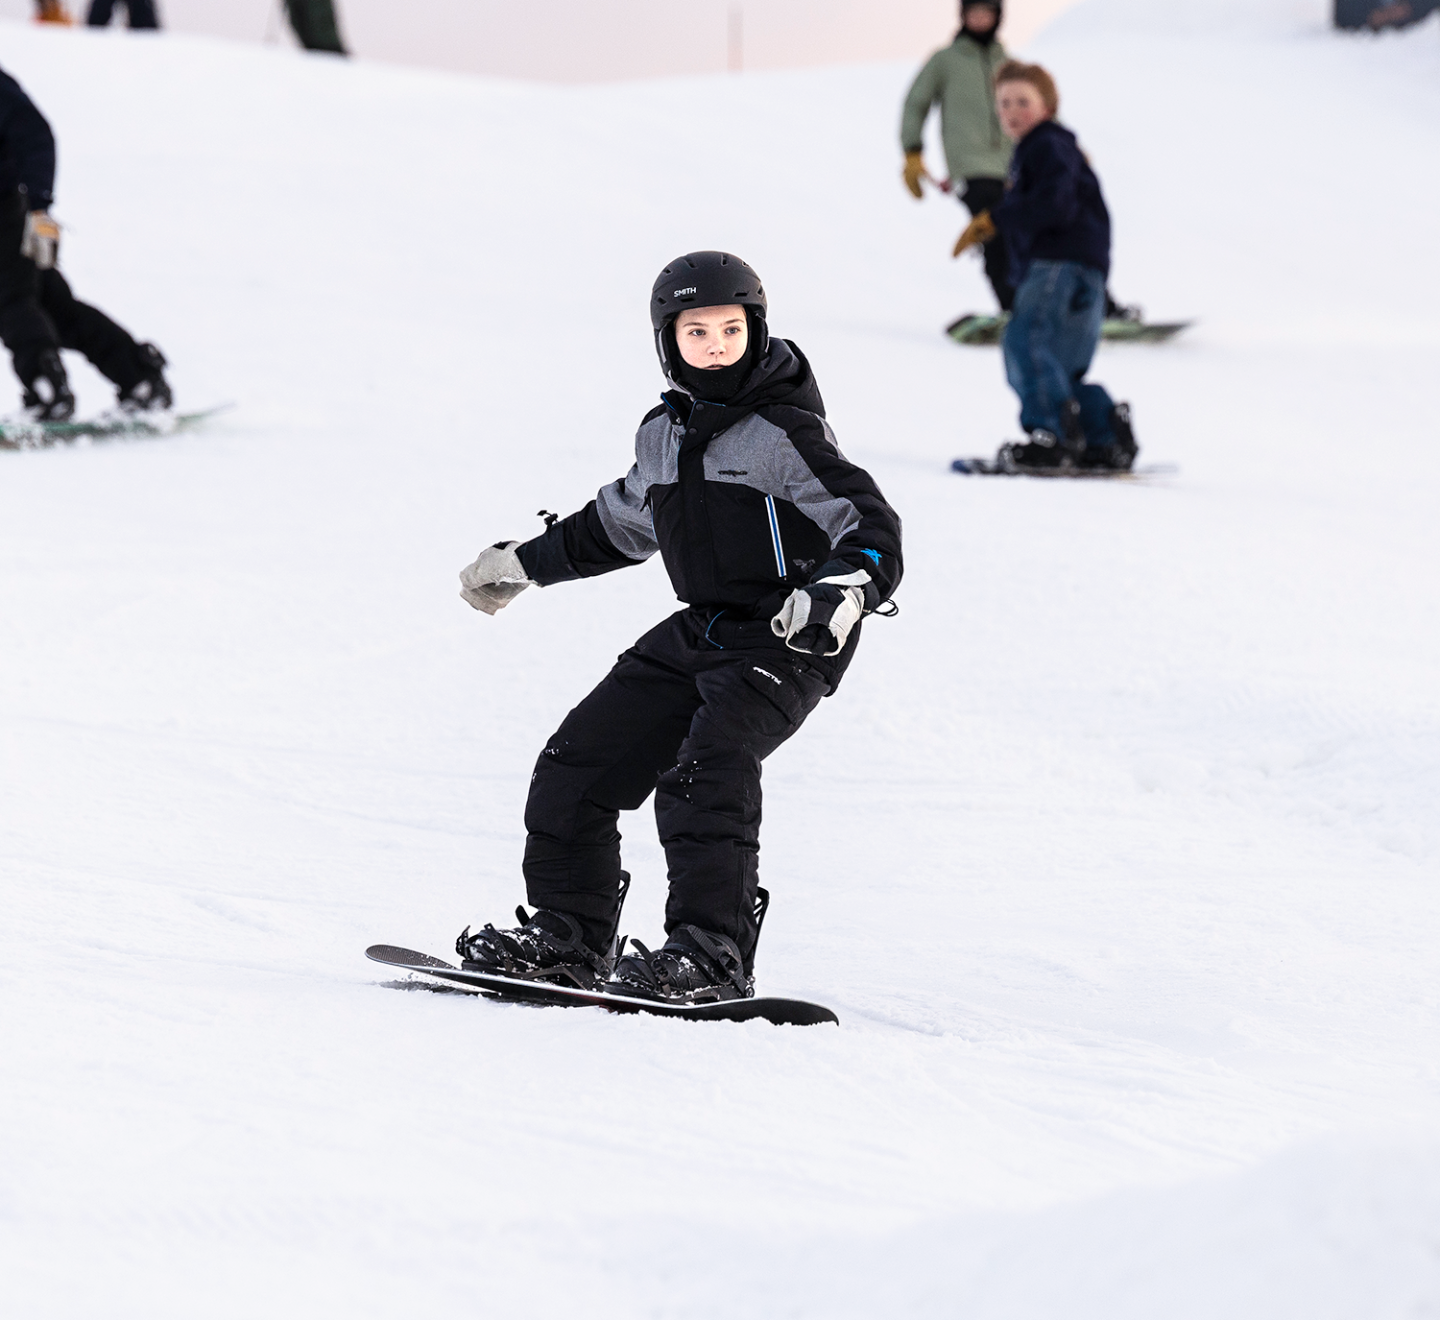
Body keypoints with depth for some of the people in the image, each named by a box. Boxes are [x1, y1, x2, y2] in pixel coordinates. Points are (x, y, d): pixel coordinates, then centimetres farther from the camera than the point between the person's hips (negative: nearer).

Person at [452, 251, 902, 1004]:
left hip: (788, 640, -8)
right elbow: (619, 523, 29)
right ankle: (568, 935, 16)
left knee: (702, 777, -27)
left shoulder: (785, 435, -13)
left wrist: (841, 592, -38)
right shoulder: (664, 433, 9)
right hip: (701, 633, 8)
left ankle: (712, 957, -25)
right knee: (576, 766, 5)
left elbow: (873, 530, -18)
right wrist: (523, 564, 36)